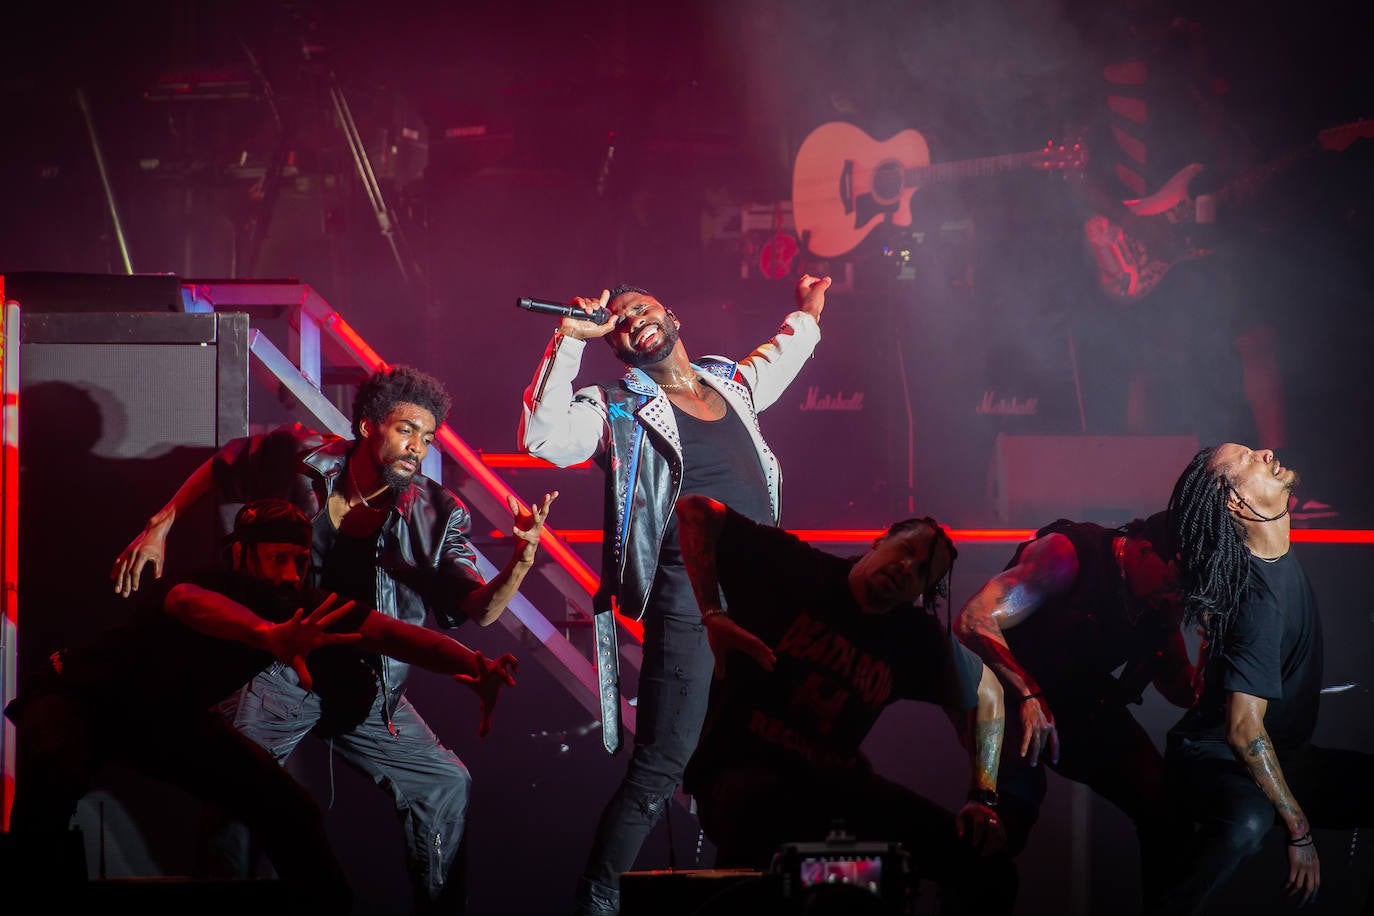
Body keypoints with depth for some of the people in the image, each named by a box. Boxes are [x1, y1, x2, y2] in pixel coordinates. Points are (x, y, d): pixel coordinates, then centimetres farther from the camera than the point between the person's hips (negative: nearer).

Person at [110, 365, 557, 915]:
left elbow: (479, 611, -18)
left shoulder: (435, 515, -10)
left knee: (446, 785, -3)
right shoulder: (299, 459, -10)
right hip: (277, 676, -2)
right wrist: (159, 528, 2)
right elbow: (221, 468, 9)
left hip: (366, 692, 2)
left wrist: (520, 562, -38)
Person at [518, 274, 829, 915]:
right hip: (689, 606, -6)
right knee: (659, 771, -10)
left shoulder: (731, 383, 17)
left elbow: (778, 359, 41)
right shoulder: (619, 408, -1)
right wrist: (568, 341, -18)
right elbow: (545, 437, -19)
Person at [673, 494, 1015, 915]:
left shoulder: (919, 638, 2)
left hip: (835, 781, 4)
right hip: (741, 769, -4)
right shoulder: (797, 571, -8)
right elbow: (694, 510, -7)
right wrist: (714, 616, -17)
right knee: (758, 803, -45)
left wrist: (983, 797, 2)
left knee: (987, 867, -8)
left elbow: (984, 693, 16)